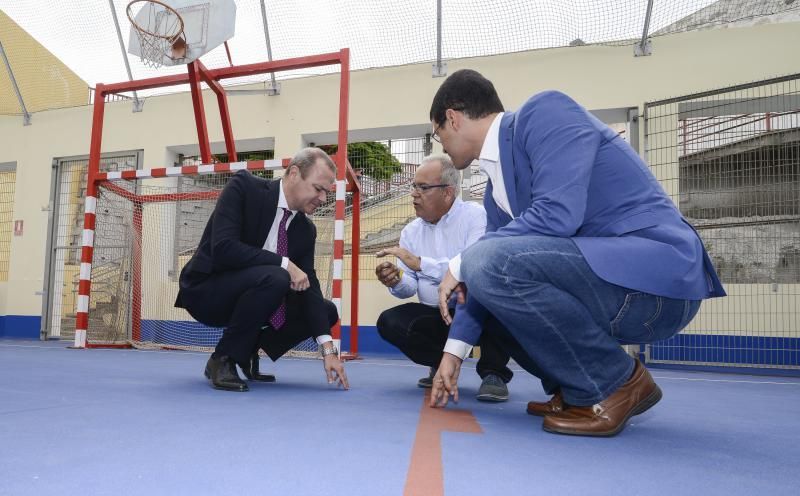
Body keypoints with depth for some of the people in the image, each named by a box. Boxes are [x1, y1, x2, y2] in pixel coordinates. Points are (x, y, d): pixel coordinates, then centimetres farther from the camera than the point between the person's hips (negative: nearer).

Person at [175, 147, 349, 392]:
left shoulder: (306, 230, -2)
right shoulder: (244, 186, -18)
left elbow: (309, 286, -7)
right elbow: (223, 247, -30)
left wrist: (328, 348, -16)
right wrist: (283, 263, -29)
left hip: (244, 292, 7)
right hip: (206, 291, -7)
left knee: (327, 311, -1)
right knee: (274, 278, -35)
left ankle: (246, 351, 10)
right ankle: (222, 359, -14)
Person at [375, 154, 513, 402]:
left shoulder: (475, 215, -11)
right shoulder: (411, 231, 6)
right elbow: (411, 288, 3)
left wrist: (420, 263, -30)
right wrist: (397, 282, -21)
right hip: (437, 316, 5)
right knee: (389, 322, -18)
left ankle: (494, 373, -17)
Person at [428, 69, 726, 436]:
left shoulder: (543, 112, -10)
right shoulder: (497, 186, 15)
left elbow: (557, 214, -24)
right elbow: (490, 274, 20)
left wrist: (460, 265, -12)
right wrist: (453, 352, 21)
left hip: (657, 275, -9)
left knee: (488, 262, -25)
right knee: (485, 277, 16)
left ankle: (615, 383, -7)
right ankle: (575, 387, 14)